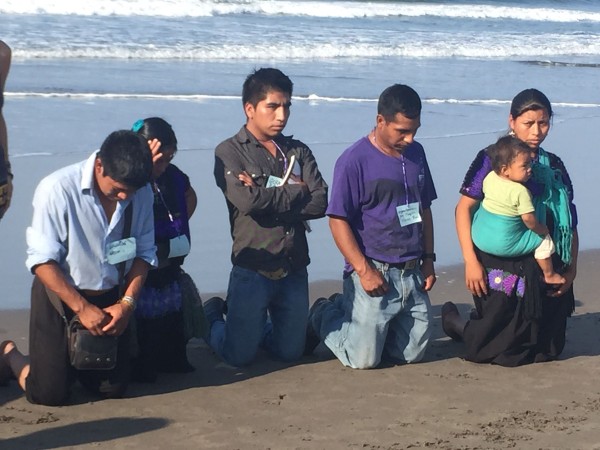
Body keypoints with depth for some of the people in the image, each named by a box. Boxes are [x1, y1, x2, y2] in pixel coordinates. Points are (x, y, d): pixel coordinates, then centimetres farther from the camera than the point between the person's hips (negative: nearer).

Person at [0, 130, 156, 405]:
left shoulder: (141, 193, -10)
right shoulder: (57, 189, -23)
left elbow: (144, 253, 0)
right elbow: (42, 261, -19)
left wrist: (127, 302, -12)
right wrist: (82, 308, -19)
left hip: (110, 298, 4)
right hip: (60, 296, -4)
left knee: (114, 389, 10)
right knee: (49, 394, -2)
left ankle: (75, 361, 40)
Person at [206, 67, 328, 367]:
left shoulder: (299, 152, 8)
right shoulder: (229, 152, -5)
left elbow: (319, 203, -6)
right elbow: (247, 200, -21)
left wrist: (267, 196, -16)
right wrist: (297, 190, -9)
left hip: (294, 270, 4)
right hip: (253, 269, -4)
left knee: (290, 352, 11)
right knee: (239, 356, 1)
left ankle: (254, 325, 40)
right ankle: (212, 318, 31)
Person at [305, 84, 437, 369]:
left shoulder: (416, 154, 9)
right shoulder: (354, 161, -12)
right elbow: (338, 220, -14)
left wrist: (428, 259, 13)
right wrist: (364, 270, -18)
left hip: (412, 273, 7)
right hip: (375, 273, -7)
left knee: (412, 353, 11)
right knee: (364, 359, -7)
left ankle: (348, 310, 29)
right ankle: (324, 316, 22)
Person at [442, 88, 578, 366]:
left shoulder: (554, 167, 9)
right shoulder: (492, 159, -6)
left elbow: (571, 224, 10)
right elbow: (464, 208, -9)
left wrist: (571, 268, 0)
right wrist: (470, 261, -15)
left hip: (546, 272, 5)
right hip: (501, 270, -5)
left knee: (546, 351, 12)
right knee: (503, 352, -1)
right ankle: (454, 321, 28)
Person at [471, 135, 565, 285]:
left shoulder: (489, 178, -4)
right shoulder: (520, 192, -22)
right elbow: (529, 220, -20)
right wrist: (541, 229, -1)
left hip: (478, 238, 6)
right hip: (504, 245, -6)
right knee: (543, 240, 10)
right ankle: (549, 275, 25)